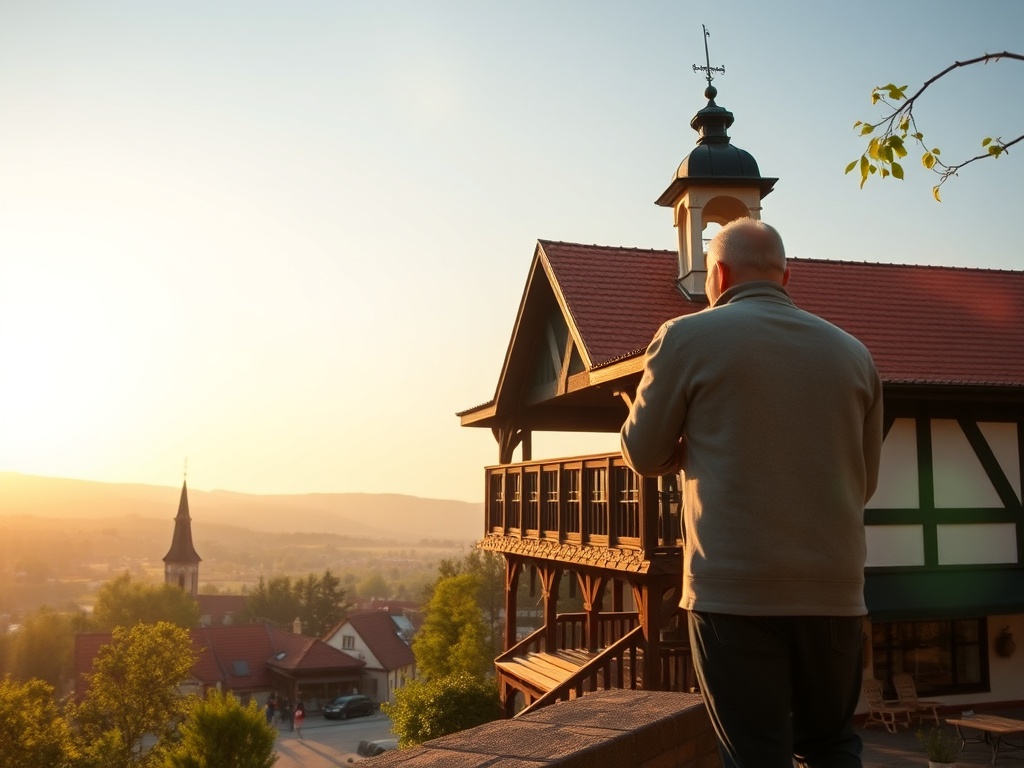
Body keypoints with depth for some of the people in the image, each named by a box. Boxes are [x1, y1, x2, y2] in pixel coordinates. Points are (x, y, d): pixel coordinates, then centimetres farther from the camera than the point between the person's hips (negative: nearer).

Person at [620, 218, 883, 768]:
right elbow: (864, 482, 15)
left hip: (733, 591, -4)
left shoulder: (688, 337, -4)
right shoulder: (852, 352, 8)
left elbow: (643, 456, 4)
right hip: (834, 590, 4)